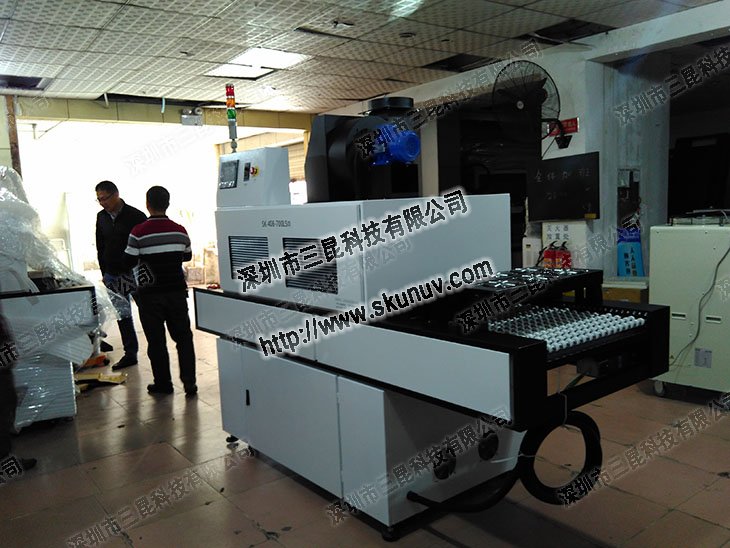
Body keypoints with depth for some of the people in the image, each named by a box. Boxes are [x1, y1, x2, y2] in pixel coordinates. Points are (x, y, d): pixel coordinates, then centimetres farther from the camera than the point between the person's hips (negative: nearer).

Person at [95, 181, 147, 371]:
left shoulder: (135, 216, -9)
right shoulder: (101, 217, 10)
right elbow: (100, 248, 17)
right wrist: (105, 273, 11)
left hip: (134, 273, -6)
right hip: (113, 275, 6)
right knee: (122, 315, 9)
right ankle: (130, 353, 16)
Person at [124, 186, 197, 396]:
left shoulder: (138, 233, -13)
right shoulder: (180, 231, -2)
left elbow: (129, 262, -9)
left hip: (150, 294, -2)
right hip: (177, 291, 3)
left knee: (156, 341, 9)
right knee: (183, 337, 11)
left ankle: (163, 383, 17)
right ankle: (189, 383, 9)